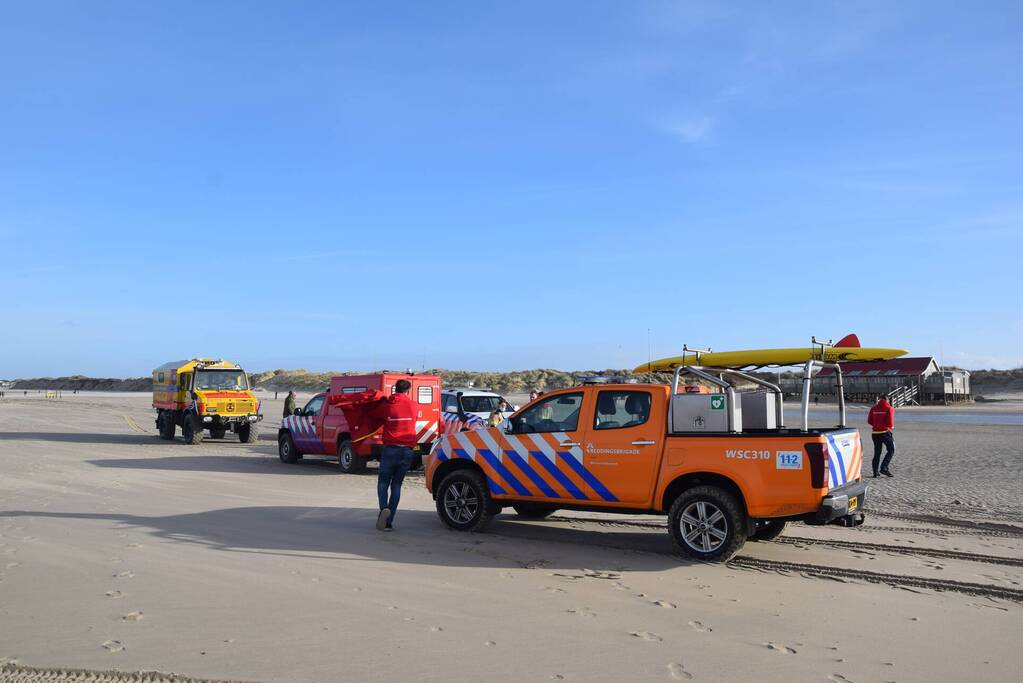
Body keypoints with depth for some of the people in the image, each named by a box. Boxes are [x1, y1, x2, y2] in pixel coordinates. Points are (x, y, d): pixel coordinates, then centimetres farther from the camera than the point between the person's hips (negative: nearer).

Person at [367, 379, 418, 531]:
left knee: (383, 482, 11)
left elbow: (370, 412, 11)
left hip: (390, 449, -2)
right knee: (396, 485, 9)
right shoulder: (413, 406, 5)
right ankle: (389, 522, 4)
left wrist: (382, 402, 25)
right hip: (407, 450, 2)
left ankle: (384, 508, -17)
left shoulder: (387, 406, -1)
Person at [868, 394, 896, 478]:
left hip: (875, 433, 5)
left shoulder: (874, 408, 5)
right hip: (885, 432, -5)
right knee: (891, 450, 8)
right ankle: (884, 468, -5)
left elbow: (869, 420, 6)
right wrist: (892, 426, 7)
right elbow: (890, 423, -14)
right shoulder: (889, 408, -8)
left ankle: (875, 472, 8)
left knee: (877, 452, 11)